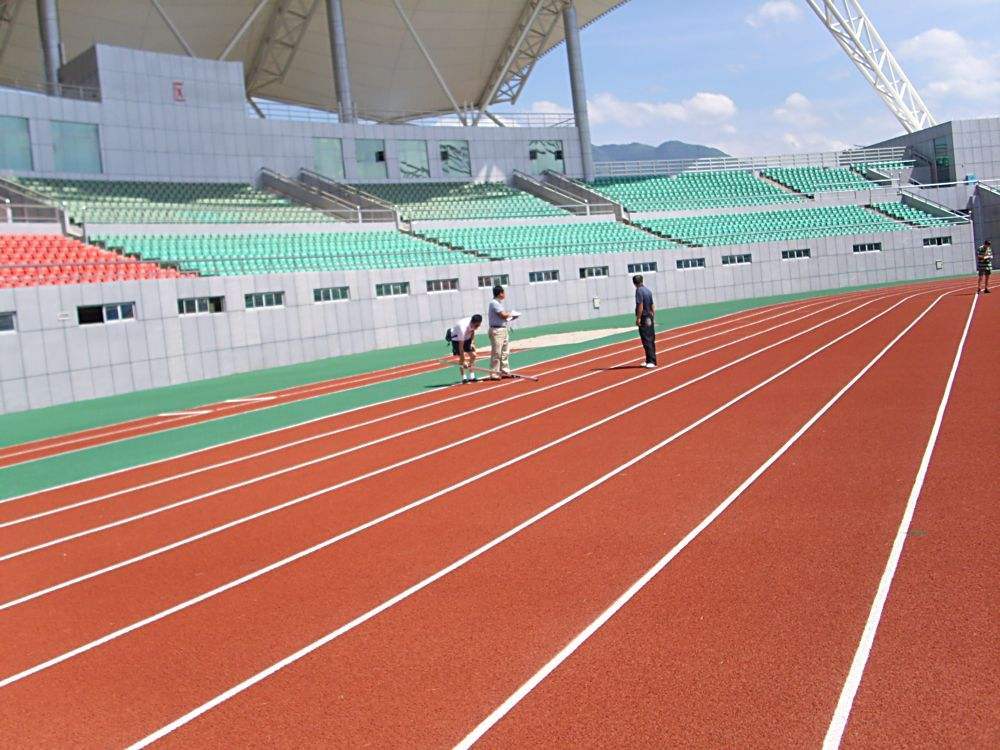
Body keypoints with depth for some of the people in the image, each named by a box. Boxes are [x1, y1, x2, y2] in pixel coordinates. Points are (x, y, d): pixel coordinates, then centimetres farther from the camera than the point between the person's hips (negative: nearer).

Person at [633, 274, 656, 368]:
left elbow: (640, 306, -19)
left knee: (647, 341, -10)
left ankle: (651, 361, -13)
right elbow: (652, 306, 16)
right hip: (649, 318, 9)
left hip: (643, 319, -9)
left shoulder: (639, 291, -12)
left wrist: (638, 318, -19)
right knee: (651, 340, 12)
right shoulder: (648, 290, 13)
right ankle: (650, 361, 19)